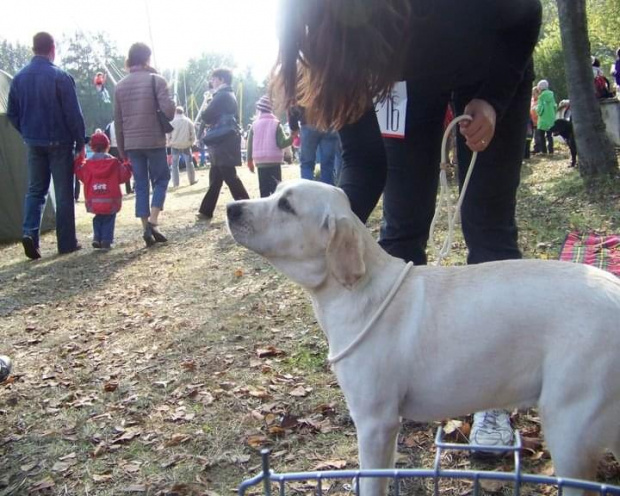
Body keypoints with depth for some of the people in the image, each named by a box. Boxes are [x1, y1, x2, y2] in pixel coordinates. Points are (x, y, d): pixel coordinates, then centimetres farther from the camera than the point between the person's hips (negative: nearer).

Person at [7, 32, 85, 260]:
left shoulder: (19, 78, 5)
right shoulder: (60, 77, -12)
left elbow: (12, 114, 10)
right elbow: (73, 113, -12)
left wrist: (28, 134, 19)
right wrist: (80, 142, -4)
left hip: (34, 142, 5)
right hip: (59, 142, -5)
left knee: (35, 190, 12)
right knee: (63, 192, 2)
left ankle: (29, 233, -6)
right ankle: (66, 242, 6)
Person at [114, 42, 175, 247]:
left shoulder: (120, 85, 10)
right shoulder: (156, 79, -4)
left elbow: (118, 121, 11)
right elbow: (169, 110, -15)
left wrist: (121, 149, 16)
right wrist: (165, 121, 9)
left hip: (131, 144, 4)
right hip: (154, 140, -4)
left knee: (140, 185, 9)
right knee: (161, 179, 9)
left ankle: (146, 228, 6)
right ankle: (153, 221, -7)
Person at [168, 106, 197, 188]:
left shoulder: (172, 122, -6)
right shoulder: (188, 121, 0)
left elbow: (169, 134, -5)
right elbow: (193, 134, 1)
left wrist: (169, 143, 8)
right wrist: (191, 142, 13)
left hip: (175, 145, -1)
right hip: (186, 145, 1)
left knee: (175, 164, 5)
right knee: (189, 163, 12)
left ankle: (175, 183, 3)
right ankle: (192, 180, 17)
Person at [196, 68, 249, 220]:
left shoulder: (222, 95, -13)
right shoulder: (228, 95, 19)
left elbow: (207, 116, -17)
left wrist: (203, 113, 4)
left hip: (223, 145, -10)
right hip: (226, 144, 10)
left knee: (230, 177, -7)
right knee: (215, 178, 11)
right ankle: (206, 211, 16)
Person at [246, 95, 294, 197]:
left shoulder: (254, 125, 6)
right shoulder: (276, 124, -3)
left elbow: (250, 144, 8)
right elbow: (282, 143, -9)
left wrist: (250, 160, 16)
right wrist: (292, 136, -3)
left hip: (260, 162, 3)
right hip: (274, 162, -3)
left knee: (264, 190, 9)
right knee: (276, 189, 0)